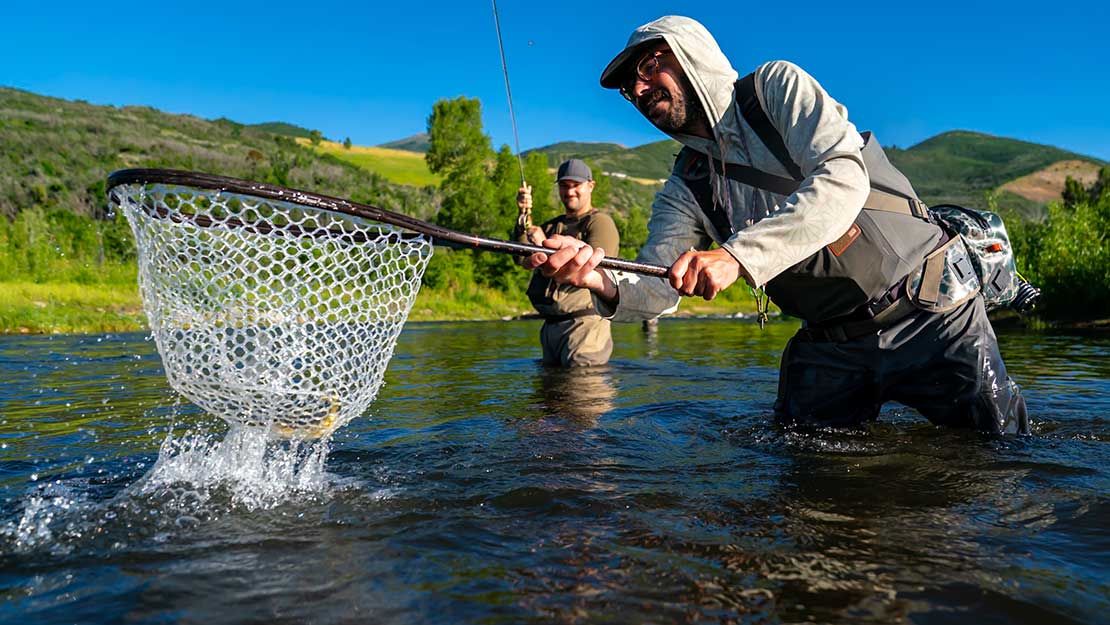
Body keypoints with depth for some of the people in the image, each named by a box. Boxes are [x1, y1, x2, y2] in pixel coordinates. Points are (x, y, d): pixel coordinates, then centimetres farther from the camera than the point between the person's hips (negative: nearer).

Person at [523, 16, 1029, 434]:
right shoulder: (685, 189, 7)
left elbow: (844, 180, -22)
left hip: (930, 309, -4)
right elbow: (652, 294, -4)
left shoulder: (777, 86, -5)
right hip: (831, 344, 5)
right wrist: (599, 280, -28)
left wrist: (737, 254, -33)